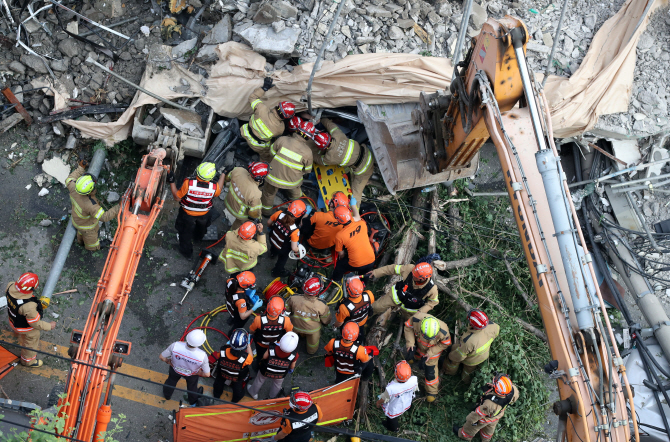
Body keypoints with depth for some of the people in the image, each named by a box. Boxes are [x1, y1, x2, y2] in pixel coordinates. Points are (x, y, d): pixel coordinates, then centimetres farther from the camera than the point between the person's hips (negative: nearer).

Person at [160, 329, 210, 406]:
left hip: (175, 369, 1)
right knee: (192, 386, 34)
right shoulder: (202, 356, -42)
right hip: (192, 374, -1)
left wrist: (169, 362, -2)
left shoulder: (175, 346, -42)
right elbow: (207, 374, -27)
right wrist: (198, 372, -5)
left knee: (171, 380, 36)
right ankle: (193, 401, 66)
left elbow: (161, 357, -24)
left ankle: (167, 395, 68)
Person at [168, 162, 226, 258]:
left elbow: (177, 198, -25)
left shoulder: (188, 184, -39)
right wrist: (223, 174, 2)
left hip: (187, 214, -2)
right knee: (201, 225, 38)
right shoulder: (214, 187, -33)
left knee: (186, 232, 28)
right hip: (204, 214, 2)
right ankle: (198, 238, 71)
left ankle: (186, 251, 51)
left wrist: (171, 182, -18)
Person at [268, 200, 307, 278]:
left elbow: (269, 222, -11)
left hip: (272, 239, 4)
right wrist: (298, 250, -7)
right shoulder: (295, 230, -42)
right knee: (282, 259, 33)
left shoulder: (279, 214, -32)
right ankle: (277, 272, 61)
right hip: (282, 249, -4)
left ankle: (273, 253, 76)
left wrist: (270, 228, 14)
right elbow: (294, 248, -31)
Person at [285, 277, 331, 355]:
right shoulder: (322, 305, -35)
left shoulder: (294, 299, -34)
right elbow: (326, 321, -16)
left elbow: (287, 309, -12)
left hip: (295, 327, 2)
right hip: (312, 330, -2)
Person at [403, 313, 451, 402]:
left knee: (430, 369, 7)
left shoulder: (443, 331, -44)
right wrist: (410, 343, -25)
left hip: (434, 348, -3)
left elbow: (445, 344, -21)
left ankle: (432, 390, 34)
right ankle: (417, 356, 73)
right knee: (417, 354, 33)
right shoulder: (416, 319, -43)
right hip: (419, 344, 3)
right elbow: (408, 326, -19)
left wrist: (430, 353, -25)